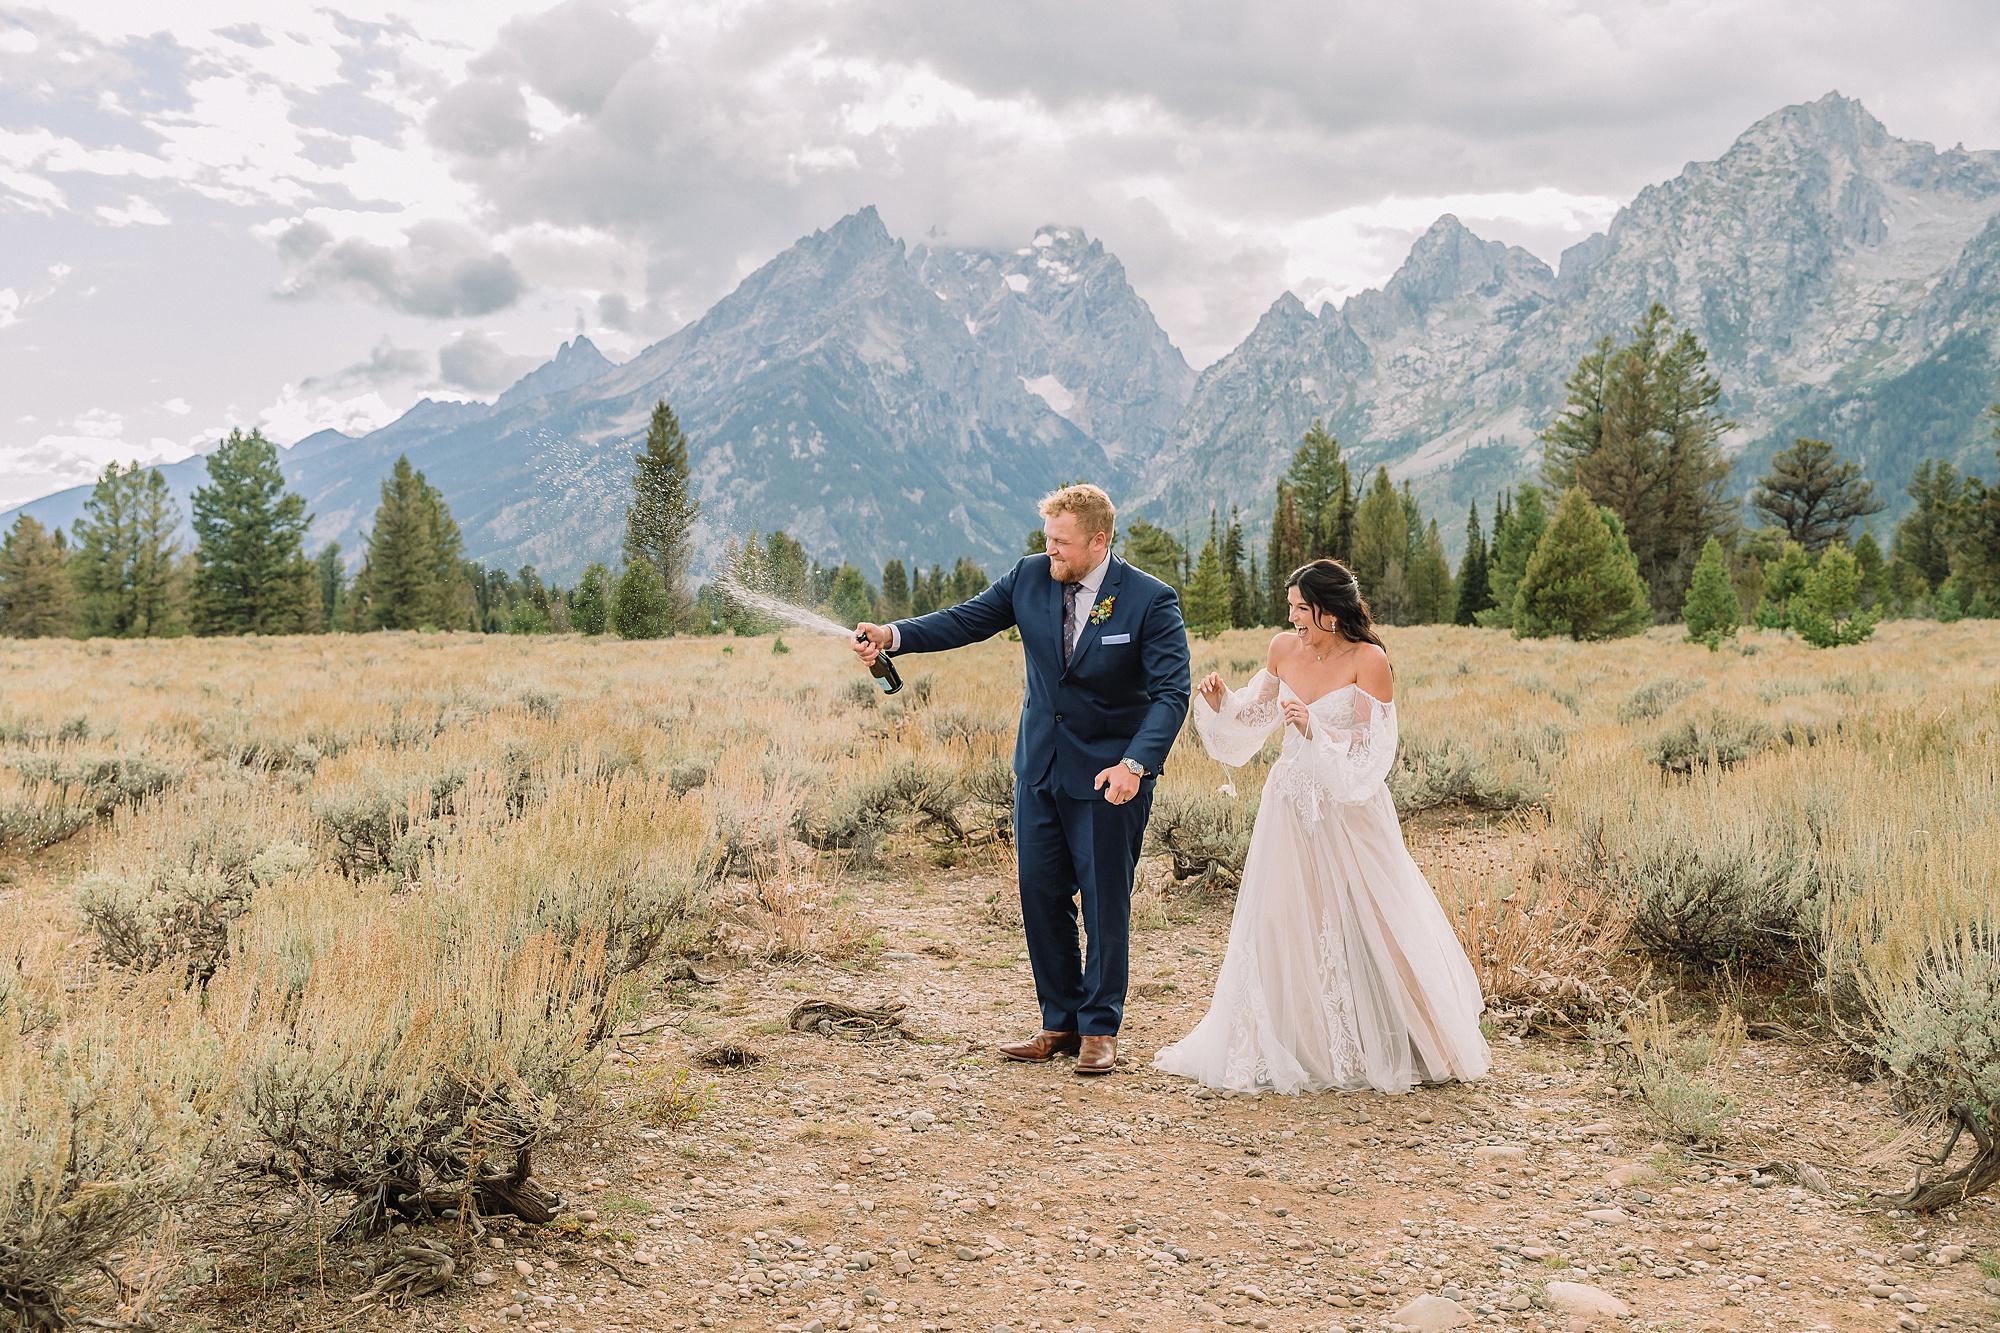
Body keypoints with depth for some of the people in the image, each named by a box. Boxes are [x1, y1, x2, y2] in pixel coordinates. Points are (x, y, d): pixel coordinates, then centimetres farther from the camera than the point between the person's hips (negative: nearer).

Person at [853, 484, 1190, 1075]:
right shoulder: (1030, 577, -2)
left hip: (1109, 774, -5)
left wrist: (1135, 763, -32)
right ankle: (1060, 1023, 23)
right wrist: (891, 636, -14)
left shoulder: (1150, 600, -14)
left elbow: (1170, 692, -18)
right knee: (1040, 894, 9)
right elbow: (965, 620, 1)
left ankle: (1099, 1030, 20)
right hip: (1040, 766, 5)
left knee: (1104, 900, 4)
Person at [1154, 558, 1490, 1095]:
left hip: (1349, 808, -4)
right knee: (1281, 925, 5)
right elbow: (1254, 714, 15)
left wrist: (1317, 732, -26)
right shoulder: (1283, 649, 2)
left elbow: (1374, 749, -14)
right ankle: (1294, 1047, 20)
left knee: (1368, 926, 1)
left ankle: (1383, 1049, 19)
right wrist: (1221, 700, -4)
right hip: (1291, 804, 5)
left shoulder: (1368, 660, -12)